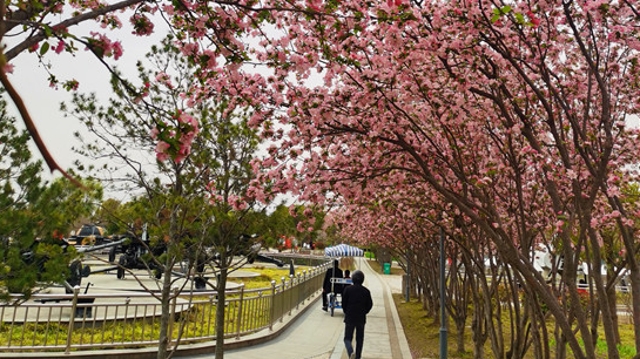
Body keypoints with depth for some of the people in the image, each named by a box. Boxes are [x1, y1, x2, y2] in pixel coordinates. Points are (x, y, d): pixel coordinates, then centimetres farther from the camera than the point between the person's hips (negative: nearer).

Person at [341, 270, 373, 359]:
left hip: (349, 318, -2)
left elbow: (344, 303, -6)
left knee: (348, 338, 5)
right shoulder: (366, 291, -3)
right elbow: (370, 304, 0)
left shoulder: (348, 289, -9)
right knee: (359, 339, 15)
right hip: (361, 318, 2)